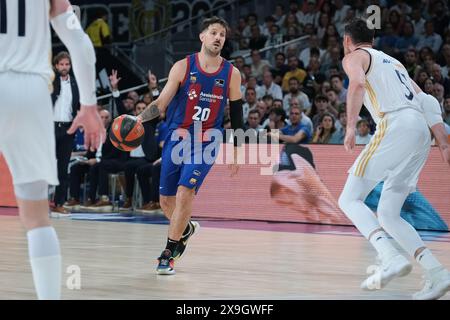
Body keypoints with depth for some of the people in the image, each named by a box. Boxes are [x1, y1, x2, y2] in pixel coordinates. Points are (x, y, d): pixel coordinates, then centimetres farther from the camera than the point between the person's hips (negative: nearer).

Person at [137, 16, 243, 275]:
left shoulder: (231, 74, -1)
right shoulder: (183, 67, -4)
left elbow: (236, 115, 8)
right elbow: (161, 104, -5)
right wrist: (139, 118, -22)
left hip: (206, 143, -1)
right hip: (177, 138, 1)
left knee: (185, 193, -18)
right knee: (166, 200, 6)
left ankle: (169, 255, -7)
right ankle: (186, 229, 40)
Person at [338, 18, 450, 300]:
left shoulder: (355, 56, 11)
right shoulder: (393, 62, 33)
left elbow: (357, 83, -14)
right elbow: (427, 103, 25)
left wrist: (351, 126, -11)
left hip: (395, 126, -8)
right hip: (422, 132, 8)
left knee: (350, 199, -4)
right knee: (388, 215, 12)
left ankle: (391, 258, -25)